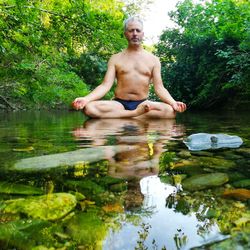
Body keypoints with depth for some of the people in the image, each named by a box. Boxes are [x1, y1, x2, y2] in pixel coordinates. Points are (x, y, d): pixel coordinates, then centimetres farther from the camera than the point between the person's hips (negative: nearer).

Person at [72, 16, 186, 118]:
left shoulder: (153, 59, 11)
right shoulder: (115, 58, 10)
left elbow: (159, 87, 3)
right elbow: (105, 85, -1)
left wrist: (173, 102, -18)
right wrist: (86, 98, -19)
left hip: (143, 104, 1)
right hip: (119, 104, 0)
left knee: (170, 110, -31)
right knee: (89, 108, -30)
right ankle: (136, 113, -26)